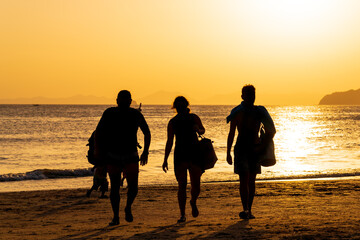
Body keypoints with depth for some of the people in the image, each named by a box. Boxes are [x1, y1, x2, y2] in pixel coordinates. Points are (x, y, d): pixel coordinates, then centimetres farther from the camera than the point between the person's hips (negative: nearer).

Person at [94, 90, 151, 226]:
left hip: (131, 156, 0)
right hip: (113, 157, 0)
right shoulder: (109, 113, -4)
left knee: (133, 188, -10)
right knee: (114, 188, 1)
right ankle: (115, 217, 13)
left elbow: (147, 133, 12)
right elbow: (98, 132, 5)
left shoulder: (136, 115, -1)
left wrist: (145, 151, 5)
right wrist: (98, 149, -6)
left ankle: (128, 208, 18)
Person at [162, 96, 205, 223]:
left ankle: (193, 202, 30)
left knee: (196, 185, -3)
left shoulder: (194, 118, 5)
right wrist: (165, 160, 5)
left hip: (195, 153, 0)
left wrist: (198, 130, -33)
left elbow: (202, 130, -8)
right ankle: (182, 214, -1)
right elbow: (169, 142, 9)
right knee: (182, 185, -6)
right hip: (180, 155, 0)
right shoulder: (173, 122, 6)